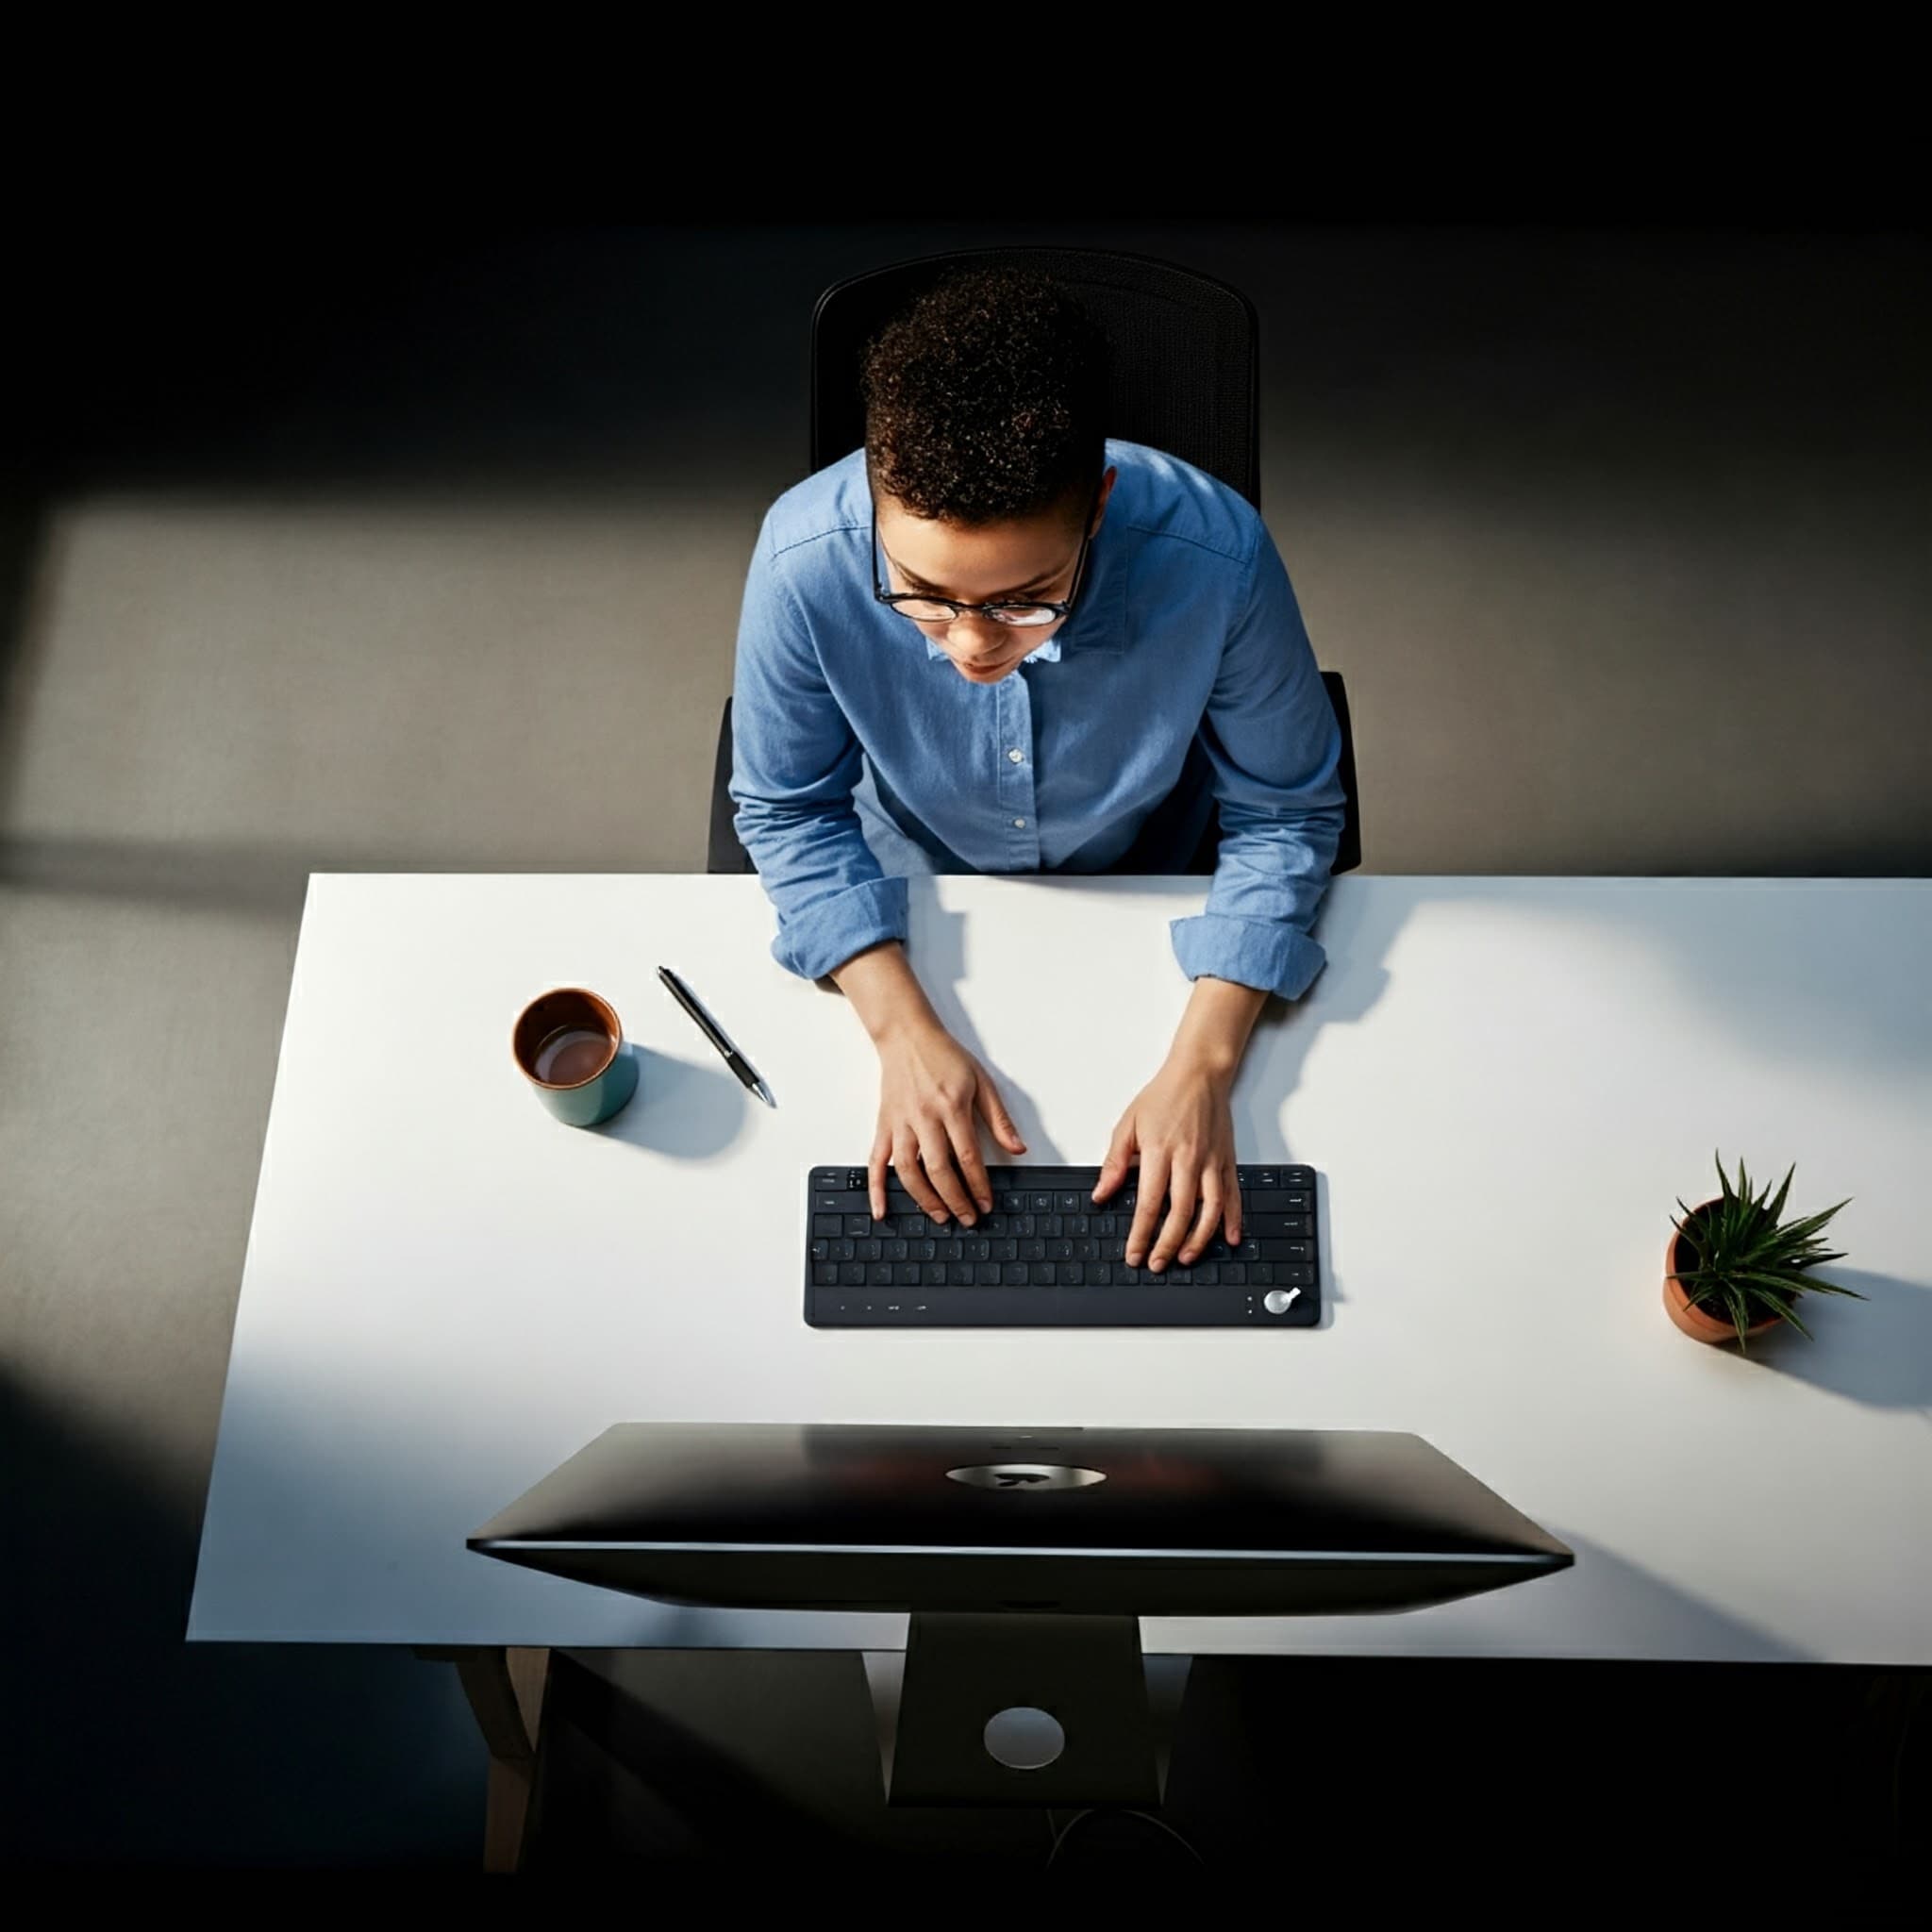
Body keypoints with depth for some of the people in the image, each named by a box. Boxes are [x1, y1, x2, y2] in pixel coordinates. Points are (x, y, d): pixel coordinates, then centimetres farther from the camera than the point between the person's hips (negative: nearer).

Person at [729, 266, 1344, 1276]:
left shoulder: (1215, 558, -35)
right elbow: (788, 811, -16)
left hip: (1145, 890, 0)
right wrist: (905, 1031, -26)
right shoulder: (805, 560, -34)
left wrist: (1202, 1067, -27)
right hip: (911, 900, 1)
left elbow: (1283, 812, -18)